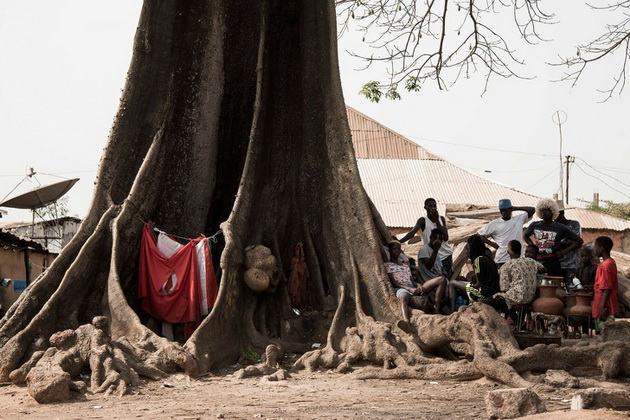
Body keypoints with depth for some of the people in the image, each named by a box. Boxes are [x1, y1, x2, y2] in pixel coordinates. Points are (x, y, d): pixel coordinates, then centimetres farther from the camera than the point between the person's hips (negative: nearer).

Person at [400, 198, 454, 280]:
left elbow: (445, 237, -8)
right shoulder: (423, 221, -6)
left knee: (449, 279, 7)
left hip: (447, 255, 4)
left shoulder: (441, 219, 3)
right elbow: (412, 233, -22)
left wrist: (436, 220, -15)